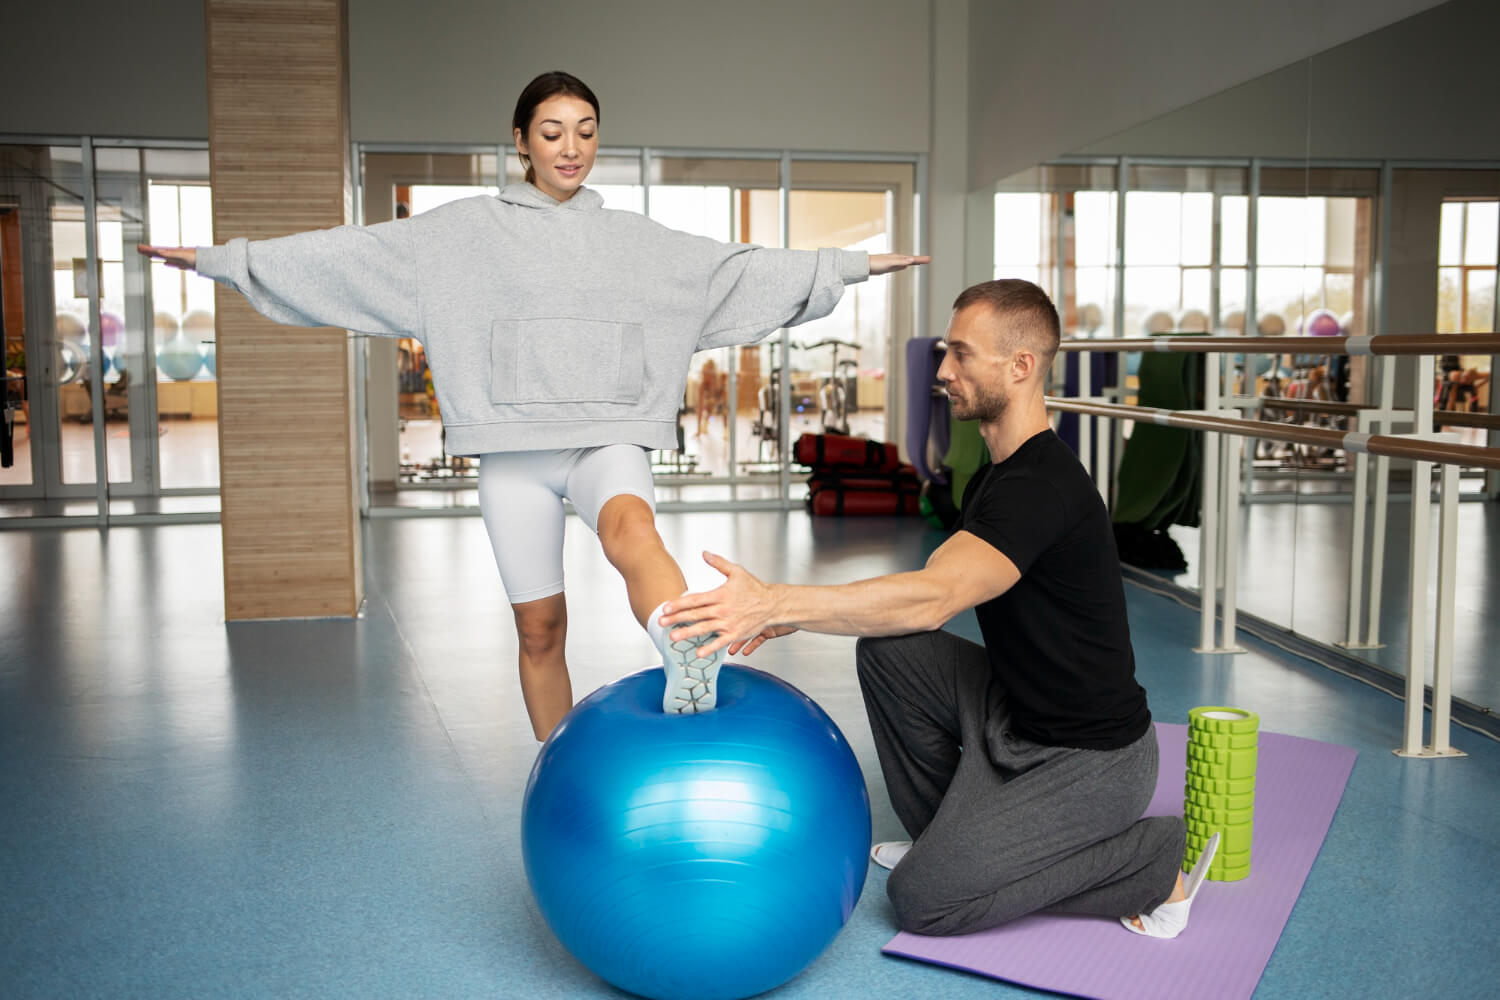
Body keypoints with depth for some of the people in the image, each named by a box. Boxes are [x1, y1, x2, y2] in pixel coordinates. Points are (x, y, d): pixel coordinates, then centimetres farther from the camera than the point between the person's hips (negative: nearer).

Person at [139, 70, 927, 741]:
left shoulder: (635, 238, 13)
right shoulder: (469, 230, 7)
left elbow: (738, 269, 14)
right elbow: (353, 254, 4)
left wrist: (850, 265, 11)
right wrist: (223, 259, 0)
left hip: (607, 437, 0)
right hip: (514, 449, 0)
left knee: (629, 524, -36)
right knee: (539, 629, 5)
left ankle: (689, 658, -58)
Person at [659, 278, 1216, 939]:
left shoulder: (1042, 487, -25)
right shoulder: (998, 476, 9)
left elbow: (933, 599, -39)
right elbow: (935, 591, 10)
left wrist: (775, 602, -45)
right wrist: (794, 615, -2)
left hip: (1090, 759, -9)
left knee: (923, 898, -14)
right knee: (887, 649, -1)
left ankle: (1154, 862, 0)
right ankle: (951, 839, 15)